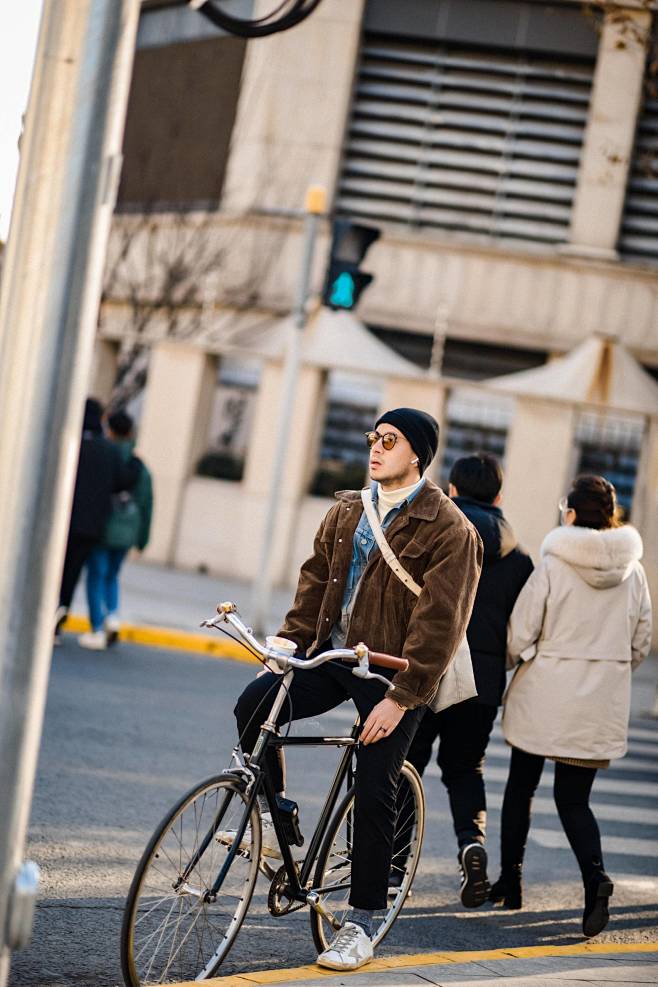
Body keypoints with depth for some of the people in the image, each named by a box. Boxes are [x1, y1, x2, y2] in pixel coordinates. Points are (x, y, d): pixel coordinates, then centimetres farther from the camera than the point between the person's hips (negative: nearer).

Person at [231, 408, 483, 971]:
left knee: (375, 797, -3)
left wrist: (400, 697, -20)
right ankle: (274, 819, 2)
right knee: (254, 705, -19)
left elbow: (440, 624, -15)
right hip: (333, 656, 5)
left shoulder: (449, 530, -10)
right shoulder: (348, 511, 11)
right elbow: (316, 582, 15)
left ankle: (362, 924, 9)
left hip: (392, 675, -5)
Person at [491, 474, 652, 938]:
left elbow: (520, 634, -10)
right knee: (574, 798, 8)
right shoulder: (632, 571, 0)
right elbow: (641, 643, 8)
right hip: (603, 703, 3)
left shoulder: (554, 565, -11)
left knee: (521, 786, 17)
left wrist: (519, 661, 12)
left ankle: (510, 879, 24)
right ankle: (595, 875, -17)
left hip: (546, 693, -3)